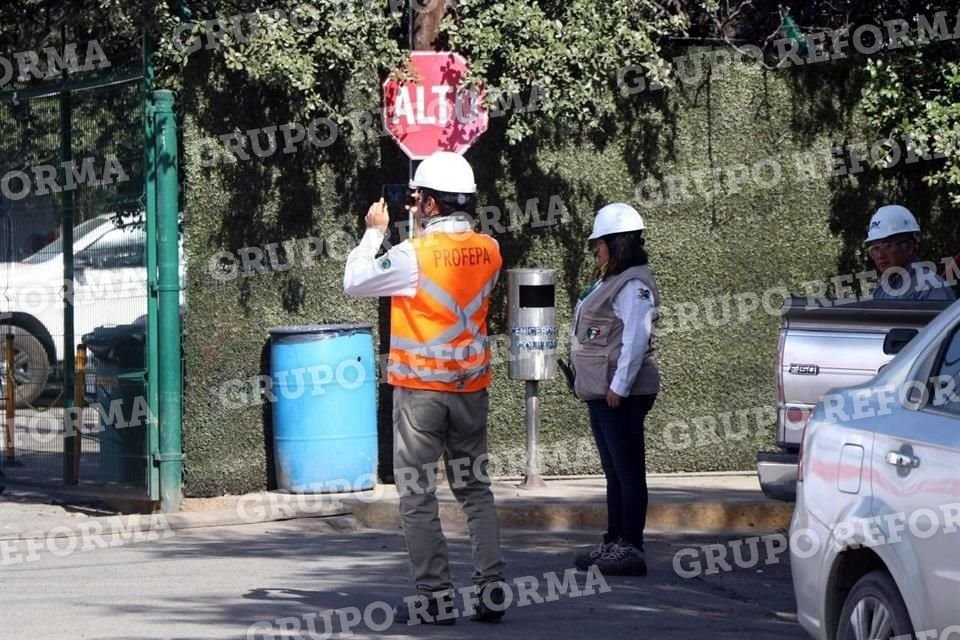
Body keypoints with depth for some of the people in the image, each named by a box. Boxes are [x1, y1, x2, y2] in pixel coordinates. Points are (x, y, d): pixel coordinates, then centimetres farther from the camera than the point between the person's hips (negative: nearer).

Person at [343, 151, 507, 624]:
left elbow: (354, 282, -5)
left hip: (420, 387, -5)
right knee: (475, 489, 13)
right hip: (471, 387, 5)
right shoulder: (488, 251, 0)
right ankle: (492, 590, 5)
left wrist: (375, 231, 6)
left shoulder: (413, 255, -17)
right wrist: (427, 228, 16)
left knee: (417, 495, 2)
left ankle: (435, 598, -1)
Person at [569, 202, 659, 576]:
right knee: (614, 471, 14)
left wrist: (619, 386, -22)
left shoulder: (633, 286, -14)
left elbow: (636, 339, -21)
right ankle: (614, 544, 20)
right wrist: (609, 388, 17)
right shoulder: (612, 282, 18)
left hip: (620, 394, -11)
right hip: (601, 392, 11)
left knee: (627, 471, -8)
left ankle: (631, 549, -7)